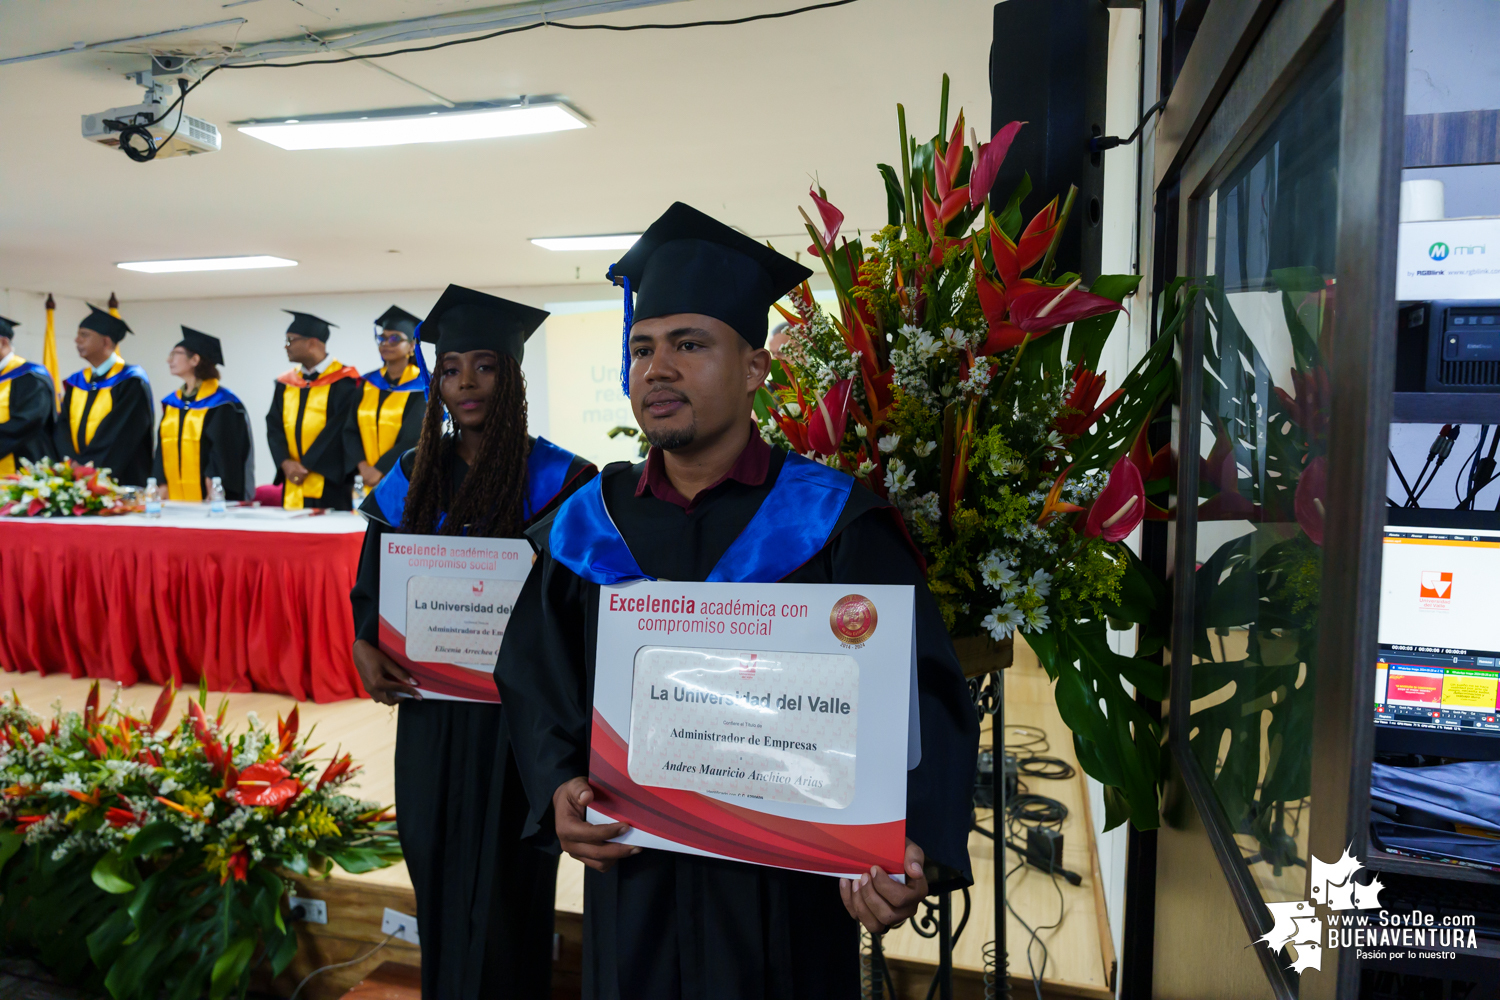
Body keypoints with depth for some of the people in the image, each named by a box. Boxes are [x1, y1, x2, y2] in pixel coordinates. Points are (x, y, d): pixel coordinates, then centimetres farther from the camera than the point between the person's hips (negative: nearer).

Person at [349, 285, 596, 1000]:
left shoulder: (555, 480, -8)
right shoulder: (411, 478, 7)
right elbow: (371, 584, 9)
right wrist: (365, 649, -9)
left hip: (515, 712, -4)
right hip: (430, 708, 5)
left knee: (502, 885, 3)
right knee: (435, 871, 16)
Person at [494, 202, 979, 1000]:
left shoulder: (835, 526, -11)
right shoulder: (588, 526, 0)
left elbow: (920, 695, -15)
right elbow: (536, 680, 7)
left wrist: (914, 847, -29)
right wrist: (559, 789, -10)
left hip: (787, 885, -2)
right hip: (630, 881, 3)